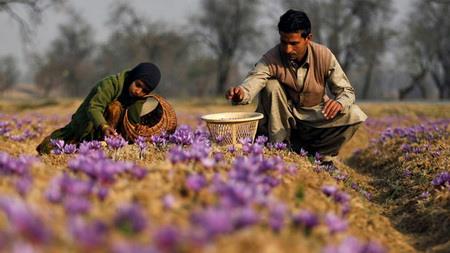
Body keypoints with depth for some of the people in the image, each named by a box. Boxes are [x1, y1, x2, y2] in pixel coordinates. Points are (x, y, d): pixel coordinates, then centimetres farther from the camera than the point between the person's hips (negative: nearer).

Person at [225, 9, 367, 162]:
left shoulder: (324, 56, -17)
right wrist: (241, 94, -65)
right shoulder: (271, 59, -22)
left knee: (355, 115, -24)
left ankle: (319, 155, -3)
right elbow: (254, 80, -40)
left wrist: (339, 103, -38)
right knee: (271, 86, -29)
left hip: (316, 118, 1)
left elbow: (347, 91, -13)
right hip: (283, 120, -1)